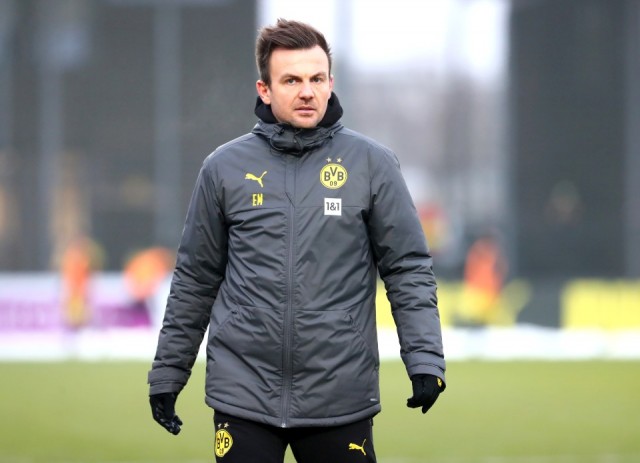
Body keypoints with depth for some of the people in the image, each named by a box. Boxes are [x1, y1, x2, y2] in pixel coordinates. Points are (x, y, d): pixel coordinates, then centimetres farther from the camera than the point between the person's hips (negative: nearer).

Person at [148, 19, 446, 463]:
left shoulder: (372, 164, 2)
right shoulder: (225, 168, 5)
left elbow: (409, 270, 2)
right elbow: (195, 280, 12)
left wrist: (425, 359, -10)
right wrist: (167, 373, 12)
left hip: (341, 401, -1)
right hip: (244, 395, 1)